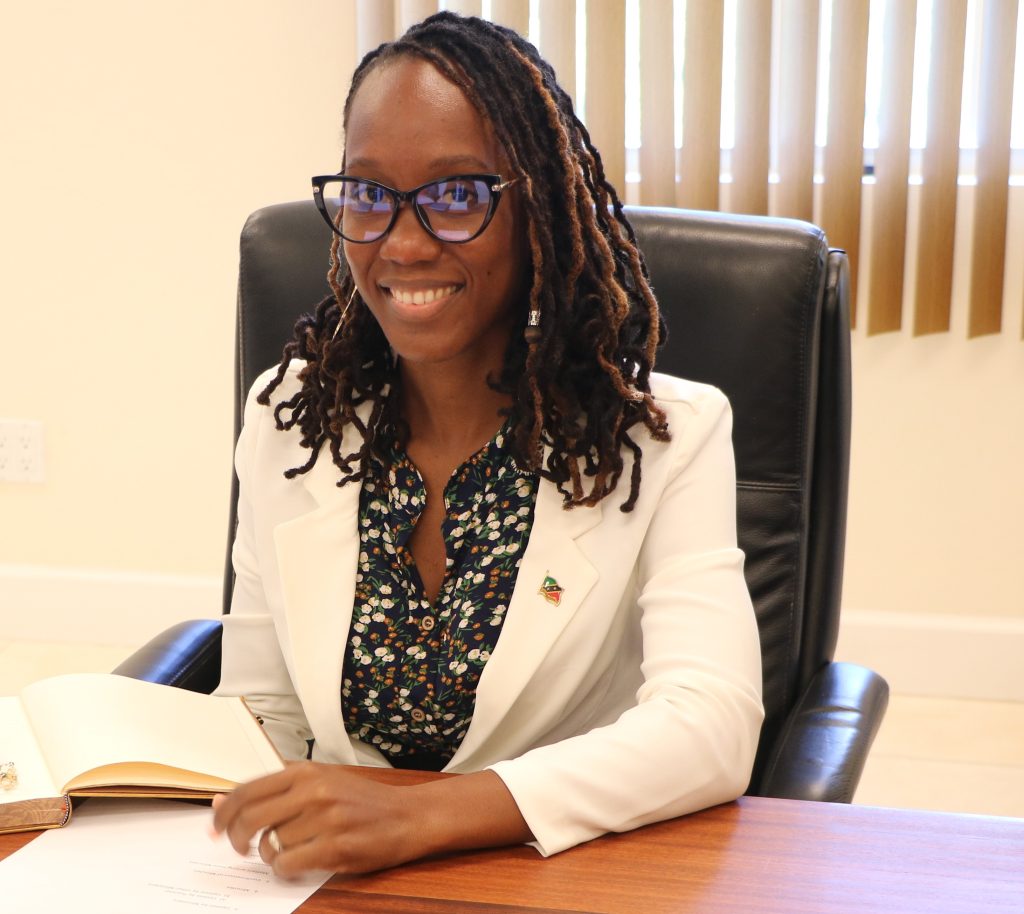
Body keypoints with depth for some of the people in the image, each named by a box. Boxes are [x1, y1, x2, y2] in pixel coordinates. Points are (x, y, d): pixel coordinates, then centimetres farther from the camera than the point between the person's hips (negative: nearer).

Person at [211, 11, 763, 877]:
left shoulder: (665, 439, -8)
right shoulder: (288, 418, 4)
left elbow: (712, 726, -22)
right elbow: (259, 715, 6)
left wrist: (417, 815, -33)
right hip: (329, 872, 3)